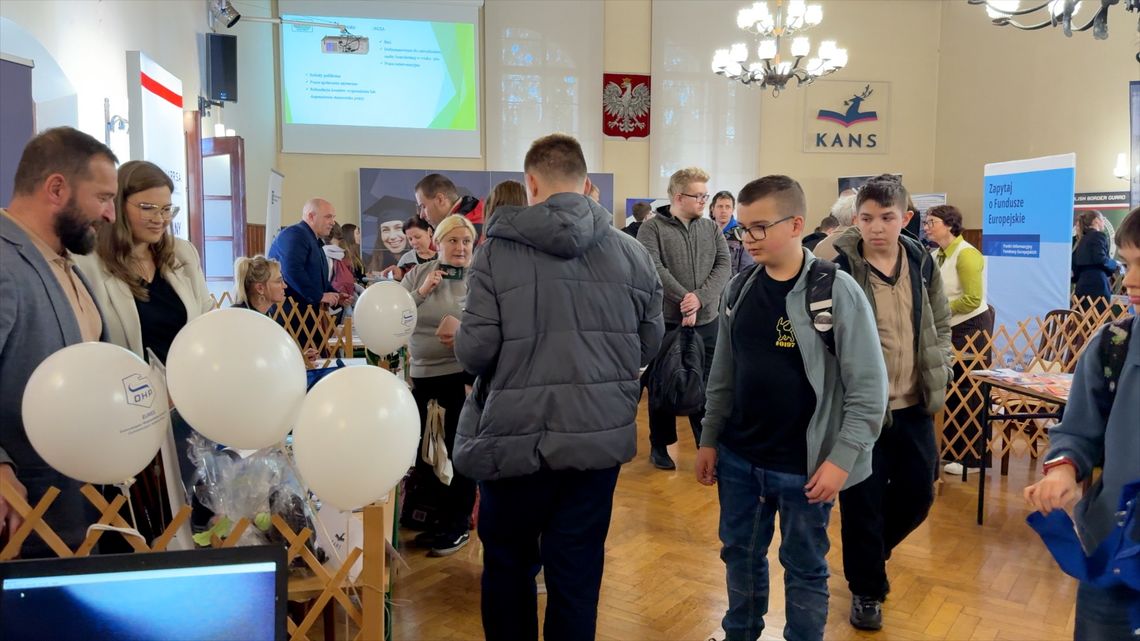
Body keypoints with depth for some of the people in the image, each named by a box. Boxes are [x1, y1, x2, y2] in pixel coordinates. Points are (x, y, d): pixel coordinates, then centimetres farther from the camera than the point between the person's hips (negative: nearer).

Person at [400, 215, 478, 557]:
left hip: (464, 375, -5)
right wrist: (420, 292, -10)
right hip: (421, 374, 5)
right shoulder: (417, 274, 5)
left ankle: (458, 524, 22)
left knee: (459, 450, 5)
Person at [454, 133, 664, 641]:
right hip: (601, 437, 2)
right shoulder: (633, 253, -1)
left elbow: (474, 353, -12)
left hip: (516, 438, -2)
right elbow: (649, 346, 7)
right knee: (578, 569, 14)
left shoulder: (498, 250, -10)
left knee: (508, 563, 20)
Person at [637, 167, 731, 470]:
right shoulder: (652, 228, -5)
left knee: (705, 386, 10)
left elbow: (724, 266, -1)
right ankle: (660, 445, 23)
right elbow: (654, 268, -16)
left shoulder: (711, 229, 8)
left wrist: (700, 298, -16)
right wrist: (683, 299, -20)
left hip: (706, 321, 3)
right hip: (665, 321, -3)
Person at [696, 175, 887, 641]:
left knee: (804, 569, 12)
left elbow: (869, 389, -12)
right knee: (741, 556, 19)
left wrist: (842, 458, -16)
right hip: (738, 459, 5)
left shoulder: (837, 292, -14)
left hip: (806, 466, -5)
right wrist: (709, 439, 11)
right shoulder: (738, 289, 2)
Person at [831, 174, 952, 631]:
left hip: (915, 405, 5)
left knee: (918, 494, 14)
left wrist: (939, 371, 6)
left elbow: (941, 323, 15)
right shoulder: (839, 268, -14)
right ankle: (866, 588, 26)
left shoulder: (922, 261, 3)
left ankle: (872, 550, 42)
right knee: (862, 502, 5)